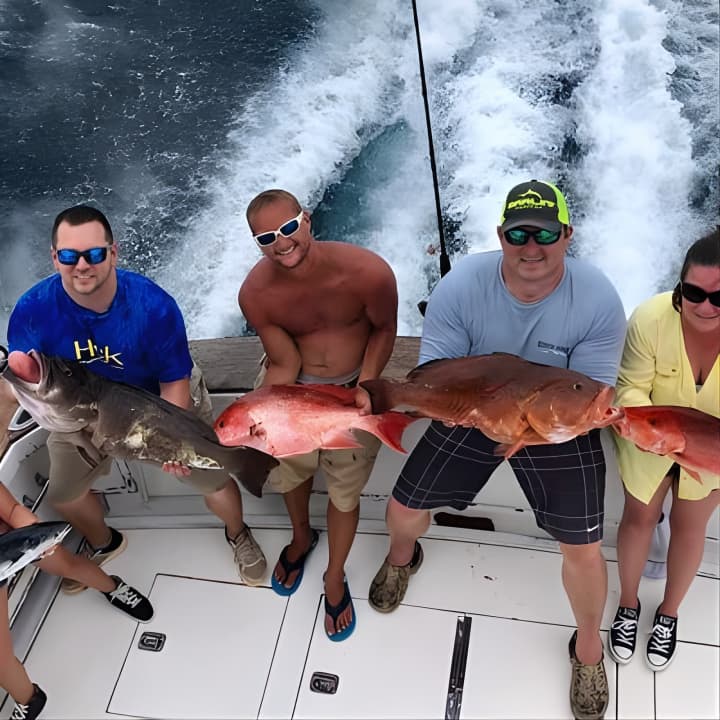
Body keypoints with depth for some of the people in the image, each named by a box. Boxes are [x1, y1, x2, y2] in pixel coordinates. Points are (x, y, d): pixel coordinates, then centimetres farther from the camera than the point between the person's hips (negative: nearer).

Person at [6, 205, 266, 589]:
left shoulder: (154, 305, -34)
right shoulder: (33, 310, -29)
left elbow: (175, 381, -24)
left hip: (164, 401, -2)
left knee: (213, 480, -2)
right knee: (62, 493, 15)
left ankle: (238, 536, 35)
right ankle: (103, 543, 51)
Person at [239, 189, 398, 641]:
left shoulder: (367, 272, -29)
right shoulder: (256, 295, -23)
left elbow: (385, 329, -10)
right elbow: (284, 364, -14)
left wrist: (366, 386, -20)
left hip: (353, 389, -2)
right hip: (295, 385, 2)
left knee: (345, 491, 10)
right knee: (290, 467, 22)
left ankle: (335, 578, 38)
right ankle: (301, 537, 57)